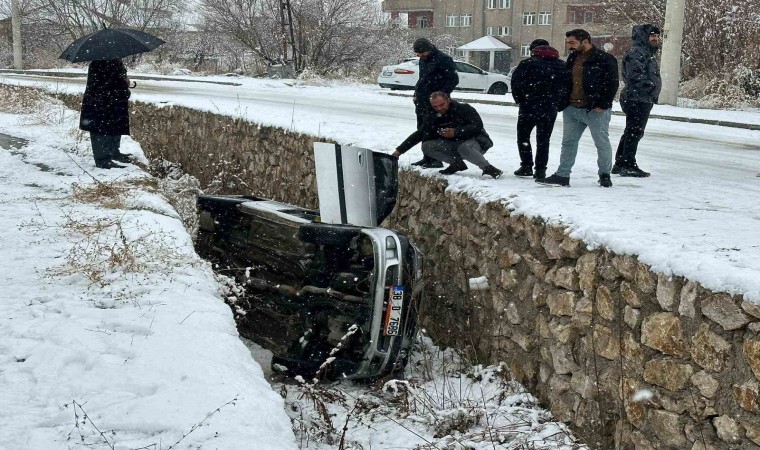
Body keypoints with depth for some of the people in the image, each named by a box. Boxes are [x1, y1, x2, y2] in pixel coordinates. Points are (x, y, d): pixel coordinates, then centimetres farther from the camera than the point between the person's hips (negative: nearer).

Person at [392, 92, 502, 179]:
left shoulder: (464, 109, -12)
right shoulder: (431, 118, 3)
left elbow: (478, 125, -21)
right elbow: (418, 135, 8)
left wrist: (456, 132, -30)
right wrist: (399, 150, 1)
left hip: (474, 141, -6)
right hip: (452, 146, 6)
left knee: (464, 148, -42)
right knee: (426, 146, -13)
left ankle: (488, 168, -30)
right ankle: (457, 163, -10)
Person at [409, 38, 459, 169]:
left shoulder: (443, 60, -12)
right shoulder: (423, 60, 15)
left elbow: (453, 80, -13)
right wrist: (416, 94, 14)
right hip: (422, 101, 9)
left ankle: (436, 159, -3)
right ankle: (427, 158, 18)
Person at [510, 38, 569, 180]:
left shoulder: (527, 64, -5)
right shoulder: (562, 66, 8)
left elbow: (516, 83, -11)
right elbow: (567, 86, 4)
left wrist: (520, 101, 0)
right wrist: (556, 103, 6)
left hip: (529, 108, -3)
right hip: (550, 110, 3)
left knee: (523, 136, 12)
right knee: (543, 140, 10)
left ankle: (526, 166, 6)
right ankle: (540, 169, 5)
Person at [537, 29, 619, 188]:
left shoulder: (605, 59, -8)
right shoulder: (572, 59, 15)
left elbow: (612, 84, -12)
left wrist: (603, 105, -17)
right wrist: (563, 103, 13)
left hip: (595, 110, -7)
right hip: (572, 109, 7)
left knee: (602, 143, 2)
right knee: (568, 142, 7)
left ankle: (605, 175, 14)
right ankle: (562, 175, 12)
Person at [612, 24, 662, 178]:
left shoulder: (648, 54, 22)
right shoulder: (636, 53, -13)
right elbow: (636, 76, -24)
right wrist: (651, 85, -21)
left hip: (643, 100, 11)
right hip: (637, 100, -11)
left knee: (631, 132, 15)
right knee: (634, 132, -9)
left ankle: (620, 164, 22)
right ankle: (628, 165, -6)